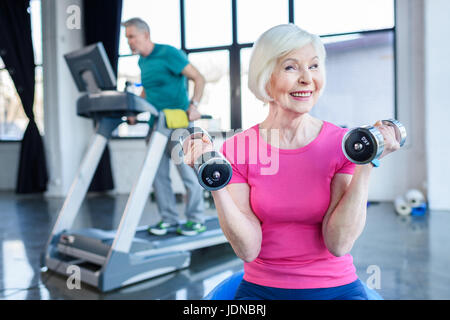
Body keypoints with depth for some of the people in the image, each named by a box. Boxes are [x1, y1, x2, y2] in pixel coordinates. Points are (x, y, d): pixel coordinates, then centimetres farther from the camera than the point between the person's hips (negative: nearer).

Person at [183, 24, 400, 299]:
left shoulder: (344, 144, -6)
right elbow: (248, 249, -11)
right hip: (261, 289, 0)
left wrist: (366, 168, -19)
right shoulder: (236, 149, -5)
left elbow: (338, 244, -13)